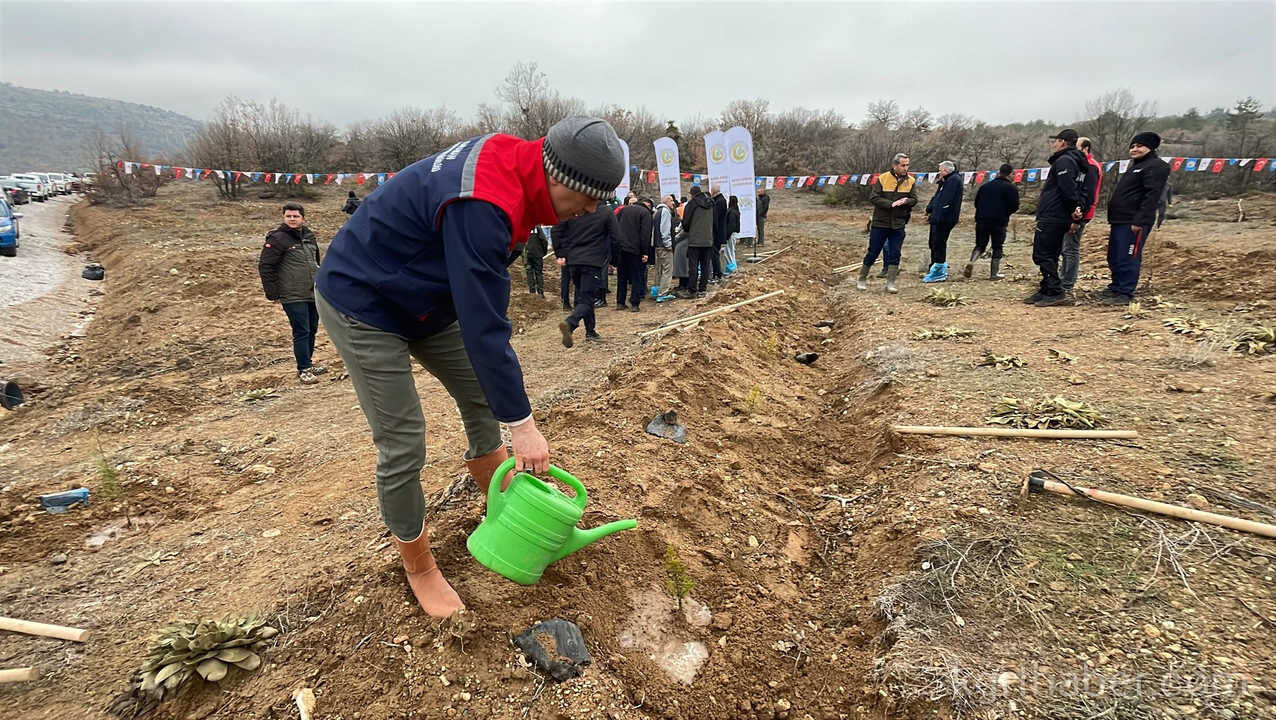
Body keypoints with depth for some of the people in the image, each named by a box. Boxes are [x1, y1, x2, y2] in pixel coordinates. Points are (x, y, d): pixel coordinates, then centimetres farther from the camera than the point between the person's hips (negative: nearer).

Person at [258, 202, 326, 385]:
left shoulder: (309, 236, 13)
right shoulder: (277, 238, -9)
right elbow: (265, 266, -10)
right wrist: (272, 293, -12)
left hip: (313, 294, 7)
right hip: (293, 297, -7)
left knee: (312, 329, 13)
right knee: (301, 332, -7)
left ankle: (308, 363, 27)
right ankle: (303, 369, 1)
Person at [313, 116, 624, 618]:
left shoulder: (515, 165, -8)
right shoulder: (481, 205, -37)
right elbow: (484, 328, -34)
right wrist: (522, 425, -27)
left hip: (428, 298, 9)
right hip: (361, 302, -9)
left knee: (481, 396, 12)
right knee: (402, 445, -6)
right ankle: (420, 570, 17)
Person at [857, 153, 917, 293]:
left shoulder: (911, 181, 3)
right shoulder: (882, 179, -7)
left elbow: (914, 199, 3)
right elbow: (873, 197, -11)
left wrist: (905, 201, -20)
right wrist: (891, 204, -21)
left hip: (898, 225, 3)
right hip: (880, 223, -3)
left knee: (894, 255, 3)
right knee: (873, 252, 4)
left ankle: (890, 283, 10)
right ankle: (862, 279, 19)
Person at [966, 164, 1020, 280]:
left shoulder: (985, 185, 11)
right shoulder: (1011, 188, -4)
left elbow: (976, 202, 12)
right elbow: (1014, 206, -7)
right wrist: (1005, 213, 13)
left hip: (981, 221, 4)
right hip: (999, 222, -4)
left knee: (980, 245, 12)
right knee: (997, 247, 6)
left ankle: (971, 262, -14)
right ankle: (994, 273, 8)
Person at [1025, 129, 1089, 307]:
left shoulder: (1064, 161, -10)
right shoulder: (1079, 163, 22)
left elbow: (1068, 189, -21)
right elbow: (1084, 193, 19)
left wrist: (1074, 209, -11)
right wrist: (1077, 218, 11)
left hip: (1051, 217, -10)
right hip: (1062, 218, 10)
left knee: (1042, 255, -9)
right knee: (1051, 256, 14)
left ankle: (1055, 292, -11)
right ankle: (1046, 292, 18)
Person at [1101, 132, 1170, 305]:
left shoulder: (1155, 166, -8)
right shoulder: (1136, 166, 24)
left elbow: (1152, 196, -19)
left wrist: (1139, 221, -26)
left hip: (1133, 223, -10)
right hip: (1120, 221, 10)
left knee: (1127, 259, -9)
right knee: (1114, 258, 15)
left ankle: (1125, 293, -5)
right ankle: (1116, 287, 26)